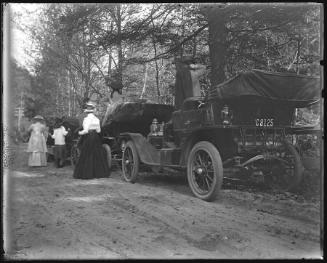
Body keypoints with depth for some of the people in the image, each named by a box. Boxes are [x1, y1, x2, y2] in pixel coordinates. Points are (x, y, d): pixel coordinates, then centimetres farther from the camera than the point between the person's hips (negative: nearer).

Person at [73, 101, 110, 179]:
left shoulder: (87, 119, -13)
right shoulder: (97, 119, 5)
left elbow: (86, 130, -17)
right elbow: (99, 130, 9)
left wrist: (80, 133, 1)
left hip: (88, 137, -6)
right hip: (96, 137, 6)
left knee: (86, 156, 1)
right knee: (97, 156, 12)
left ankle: (87, 174, 1)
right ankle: (100, 172, 17)